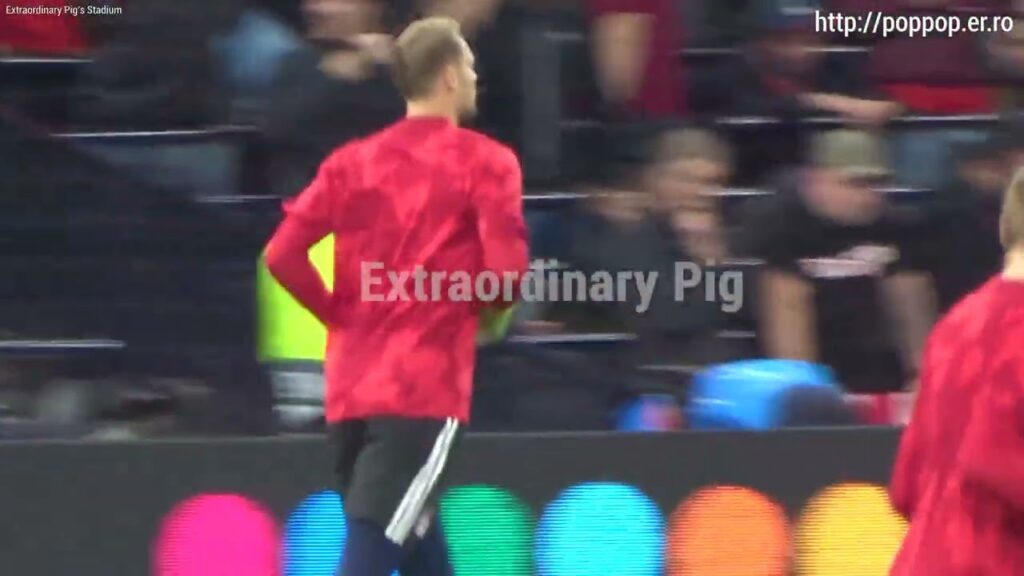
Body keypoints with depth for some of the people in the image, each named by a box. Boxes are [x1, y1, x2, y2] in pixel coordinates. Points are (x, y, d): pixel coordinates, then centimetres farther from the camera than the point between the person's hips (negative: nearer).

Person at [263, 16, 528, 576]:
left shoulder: (352, 161, 10)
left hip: (352, 387, 6)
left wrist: (340, 315, 12)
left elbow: (282, 255, 1)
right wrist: (480, 304, 8)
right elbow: (506, 273, -13)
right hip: (425, 389, -6)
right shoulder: (485, 162, -3)